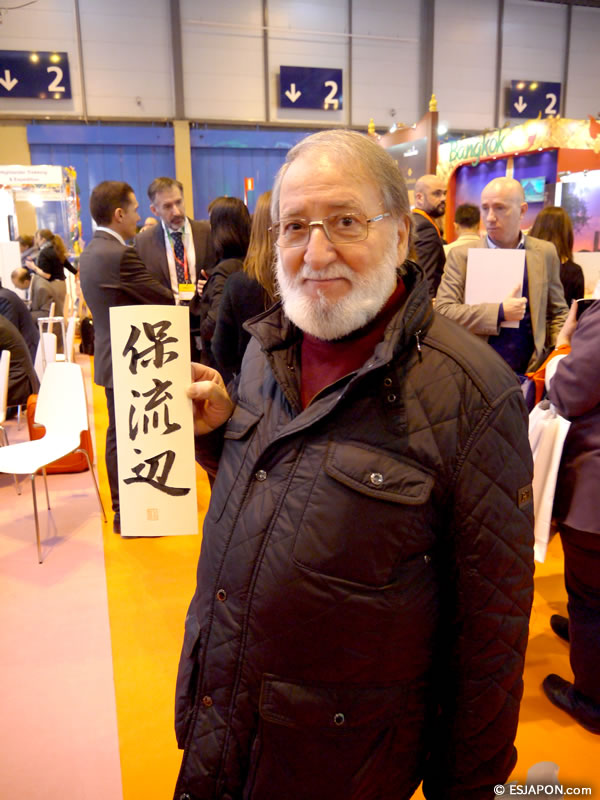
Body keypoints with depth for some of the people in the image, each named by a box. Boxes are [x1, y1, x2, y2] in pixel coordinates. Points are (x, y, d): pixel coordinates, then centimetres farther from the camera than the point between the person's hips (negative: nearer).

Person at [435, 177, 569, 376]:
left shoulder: (544, 253, 6)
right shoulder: (462, 255, 0)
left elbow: (558, 313, 13)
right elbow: (442, 310, -8)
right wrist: (499, 312, -17)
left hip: (530, 372, 2)